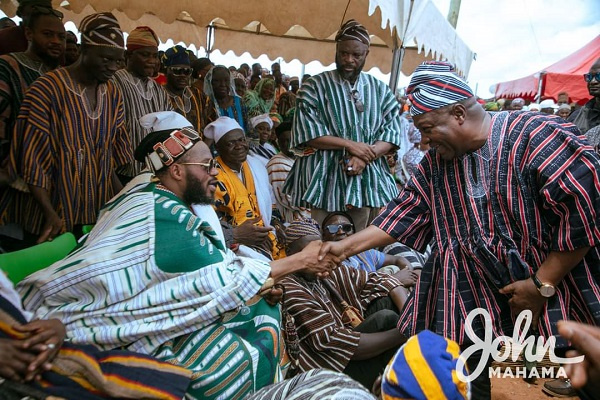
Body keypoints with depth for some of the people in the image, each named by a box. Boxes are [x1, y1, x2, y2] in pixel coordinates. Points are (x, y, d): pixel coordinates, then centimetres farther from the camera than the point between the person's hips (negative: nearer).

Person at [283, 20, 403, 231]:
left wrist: (364, 156, -14)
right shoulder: (315, 86, 1)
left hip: (368, 180, 3)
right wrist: (350, 145, -14)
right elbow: (308, 133, -8)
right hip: (326, 180, -3)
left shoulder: (380, 90, 10)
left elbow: (392, 133, 3)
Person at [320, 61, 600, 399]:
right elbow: (405, 214, 5)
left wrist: (542, 284, -18)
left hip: (548, 286, -4)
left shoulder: (534, 136, -16)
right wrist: (346, 246, -1)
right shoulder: (436, 162, 4)